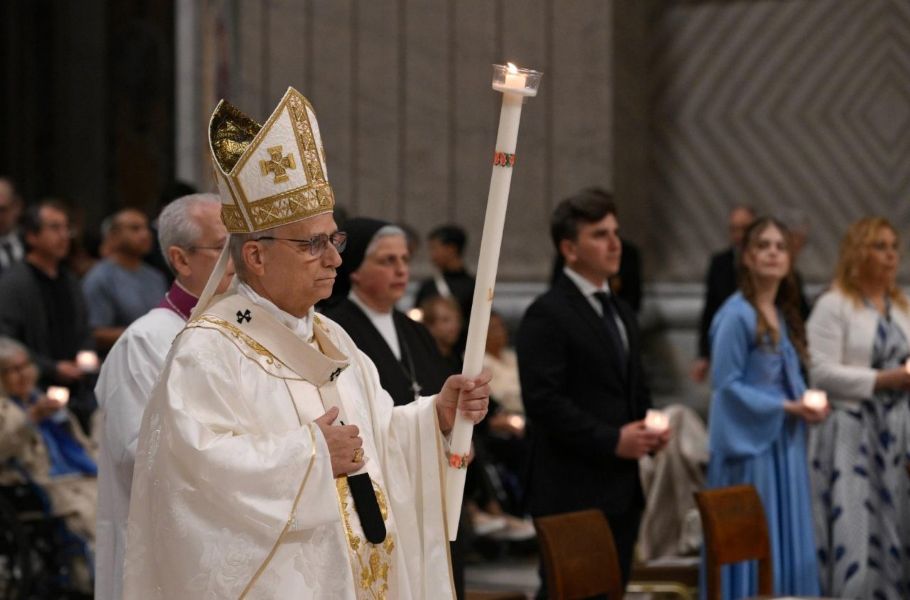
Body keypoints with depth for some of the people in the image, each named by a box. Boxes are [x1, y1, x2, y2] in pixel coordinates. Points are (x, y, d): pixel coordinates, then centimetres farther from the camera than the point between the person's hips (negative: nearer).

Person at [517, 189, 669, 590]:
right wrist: (611, 440, -18)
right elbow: (544, 400, -17)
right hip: (573, 492, -8)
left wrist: (648, 431, 5)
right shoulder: (547, 315, -9)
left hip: (621, 491, 8)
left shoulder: (621, 312, 19)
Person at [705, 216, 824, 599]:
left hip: (783, 443, 8)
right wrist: (786, 407, -17)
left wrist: (807, 401, -2)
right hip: (750, 443, -8)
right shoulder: (737, 314, -14)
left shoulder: (783, 315, 11)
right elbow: (726, 383, -16)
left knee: (786, 544, 10)